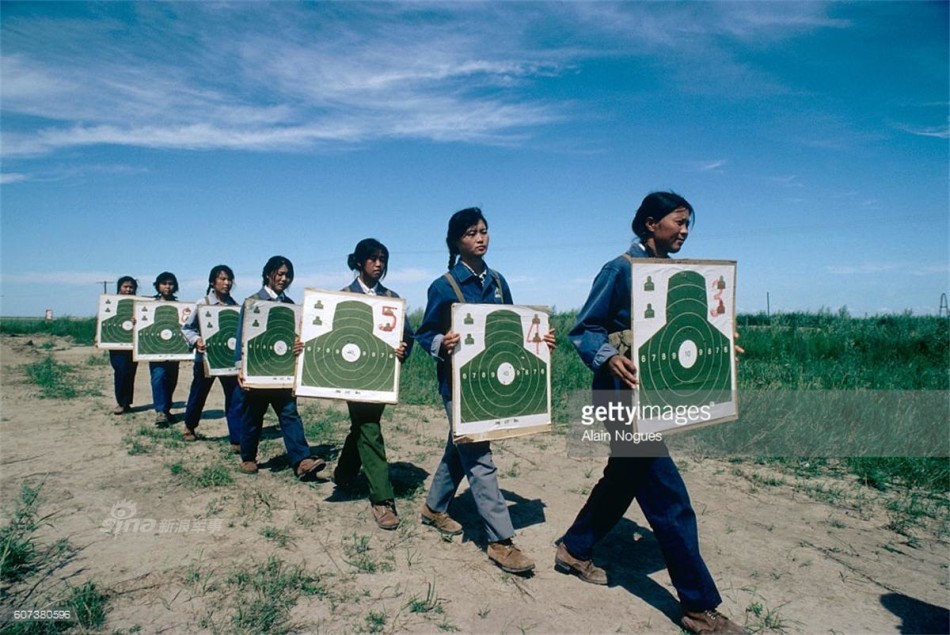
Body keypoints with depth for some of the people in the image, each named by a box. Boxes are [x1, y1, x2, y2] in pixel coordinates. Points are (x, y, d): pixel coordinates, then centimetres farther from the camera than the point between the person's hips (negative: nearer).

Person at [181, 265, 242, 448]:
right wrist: (196, 340, -19)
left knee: (235, 397, -4)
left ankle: (237, 440, 0)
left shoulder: (234, 305, 3)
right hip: (206, 357, -2)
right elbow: (186, 328, -1)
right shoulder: (202, 304, -5)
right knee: (198, 394, 16)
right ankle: (189, 426, 43)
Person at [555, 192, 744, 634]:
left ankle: (574, 550, 37)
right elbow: (582, 330, -11)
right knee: (669, 497, -5)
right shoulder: (620, 269, -11)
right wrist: (609, 358, -29)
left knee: (626, 476, 19)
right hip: (626, 394, -9)